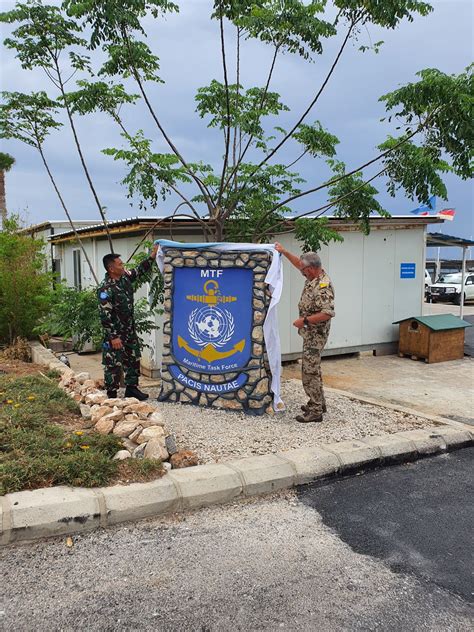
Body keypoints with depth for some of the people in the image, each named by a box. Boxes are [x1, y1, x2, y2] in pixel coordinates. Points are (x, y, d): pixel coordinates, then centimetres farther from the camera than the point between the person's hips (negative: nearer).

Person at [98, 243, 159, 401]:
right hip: (115, 333, -9)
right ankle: (111, 395, 10)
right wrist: (113, 337, -23)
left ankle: (132, 388, 30)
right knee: (113, 364, 0)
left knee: (133, 360, 16)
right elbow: (105, 315, -23)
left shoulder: (125, 277, 2)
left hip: (129, 329, 9)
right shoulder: (106, 289, -22)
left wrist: (152, 257, 11)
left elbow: (139, 271, 22)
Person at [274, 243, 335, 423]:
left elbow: (327, 313, -31)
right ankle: (318, 403, 29)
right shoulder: (314, 276, 5)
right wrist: (284, 252, 19)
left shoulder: (323, 286, -25)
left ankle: (315, 411, 0)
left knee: (310, 371, -7)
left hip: (315, 334, -10)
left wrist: (304, 320, -25)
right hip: (310, 332, 10)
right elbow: (299, 263, 24)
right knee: (311, 369, 18)